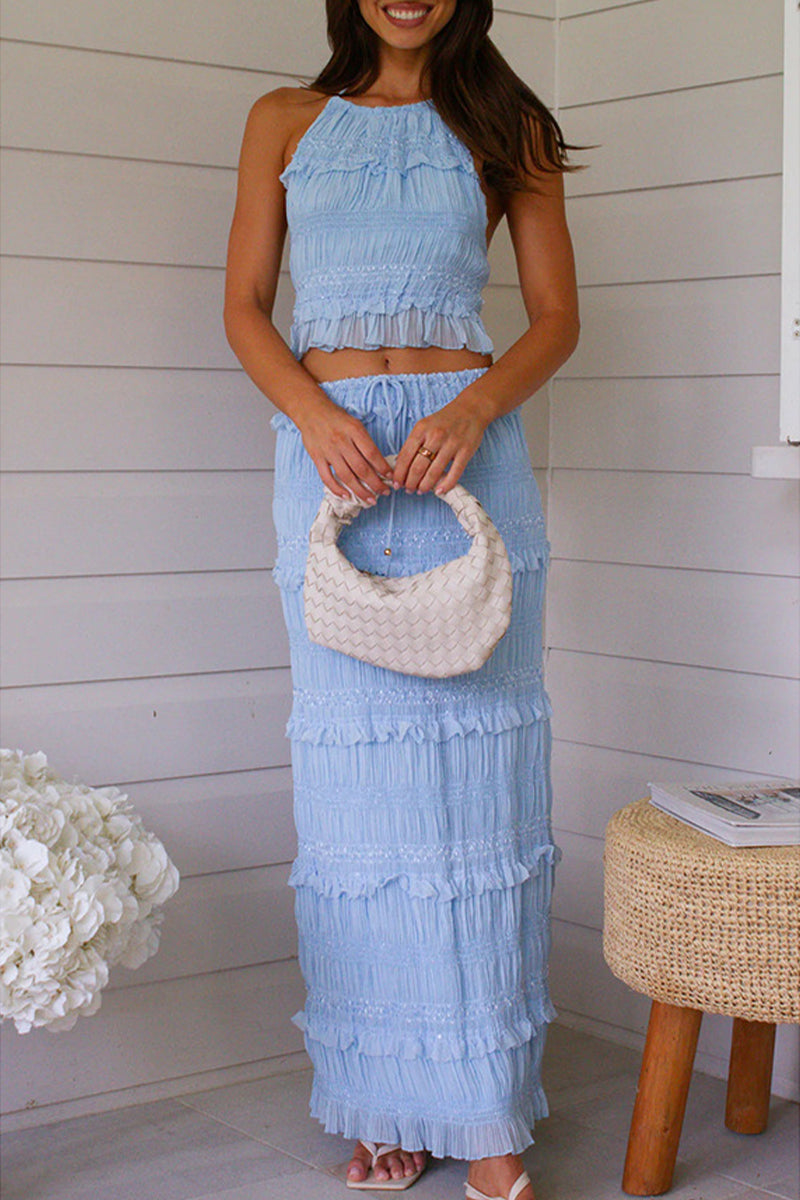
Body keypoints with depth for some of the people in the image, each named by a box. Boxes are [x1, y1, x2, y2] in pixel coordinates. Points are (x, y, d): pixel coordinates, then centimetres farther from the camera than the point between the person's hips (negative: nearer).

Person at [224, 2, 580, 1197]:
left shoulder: (508, 125, 11)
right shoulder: (286, 120, 13)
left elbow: (556, 315, 7)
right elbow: (244, 305, 8)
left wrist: (474, 408, -12)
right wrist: (315, 413, -11)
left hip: (465, 450, 0)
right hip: (330, 451, 1)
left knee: (475, 759, -2)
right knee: (355, 769, 0)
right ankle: (387, 1100, 10)